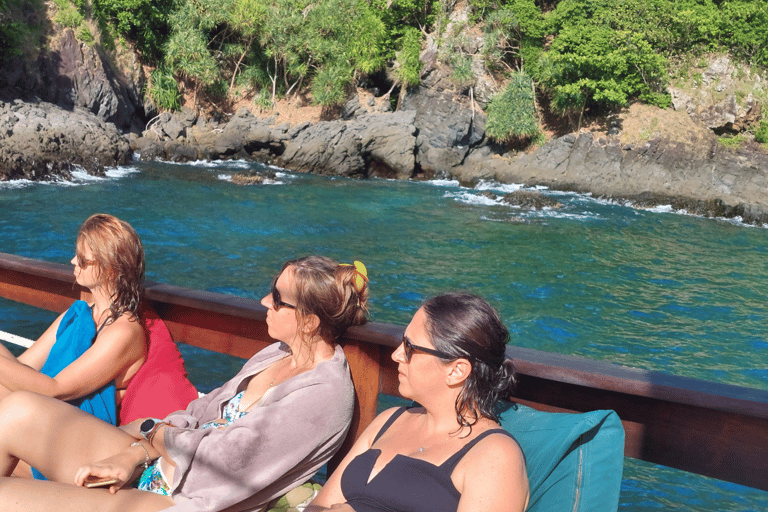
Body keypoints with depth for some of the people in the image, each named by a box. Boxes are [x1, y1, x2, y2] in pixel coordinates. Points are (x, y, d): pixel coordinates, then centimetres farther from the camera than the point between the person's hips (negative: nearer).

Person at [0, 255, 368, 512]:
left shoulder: (324, 394, -20)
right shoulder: (278, 354, 9)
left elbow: (213, 461, -21)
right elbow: (200, 412, 11)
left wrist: (152, 433, -3)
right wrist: (134, 456, -3)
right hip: (154, 470, 9)